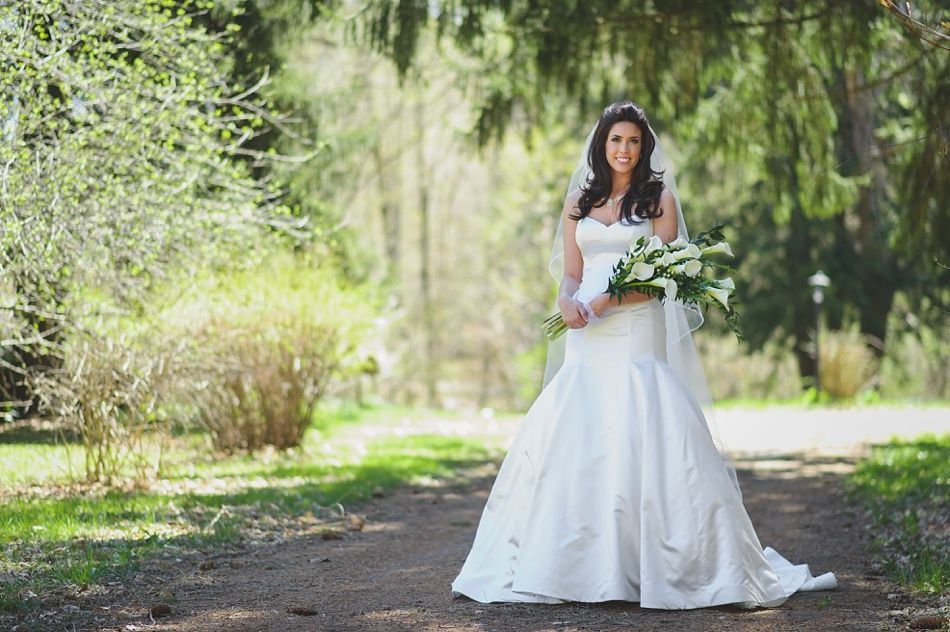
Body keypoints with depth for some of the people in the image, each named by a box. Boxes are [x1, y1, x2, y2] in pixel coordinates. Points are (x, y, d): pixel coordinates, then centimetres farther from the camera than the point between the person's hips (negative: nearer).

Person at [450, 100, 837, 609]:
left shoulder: (660, 199, 5)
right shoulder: (579, 201, 16)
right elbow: (571, 273, 13)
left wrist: (606, 301, -15)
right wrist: (568, 301, -10)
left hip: (638, 335, -3)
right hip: (586, 342, 3)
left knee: (642, 444, -13)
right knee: (568, 447, -5)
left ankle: (653, 561, -8)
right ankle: (571, 563, -1)